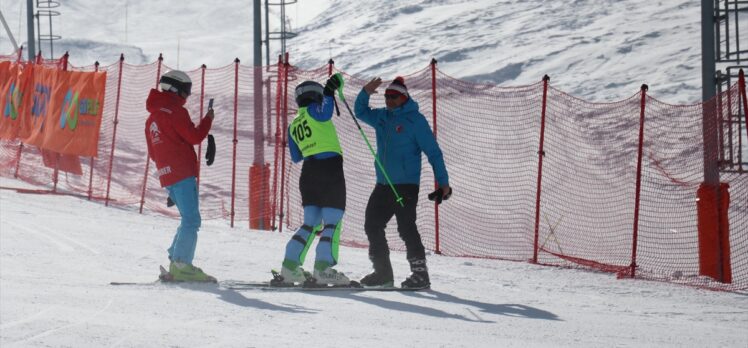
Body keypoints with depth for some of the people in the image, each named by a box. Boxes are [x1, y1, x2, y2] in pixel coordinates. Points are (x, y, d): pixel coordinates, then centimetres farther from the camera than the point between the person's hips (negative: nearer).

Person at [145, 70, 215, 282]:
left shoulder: (151, 118, 20)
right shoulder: (175, 111, -8)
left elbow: (153, 153, 23)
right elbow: (195, 137, -12)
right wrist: (208, 119, 2)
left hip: (166, 175, 9)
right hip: (182, 173, -9)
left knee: (189, 220, 15)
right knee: (191, 220, -10)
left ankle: (176, 264, 10)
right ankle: (182, 266, -18)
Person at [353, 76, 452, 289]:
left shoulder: (415, 120, -8)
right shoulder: (382, 117, 12)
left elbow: (433, 152, -8)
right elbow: (360, 112, 24)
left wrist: (443, 182, -13)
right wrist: (366, 93, 2)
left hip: (406, 185, -8)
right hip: (383, 185, 8)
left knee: (406, 228, -14)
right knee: (372, 226, 8)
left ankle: (420, 274, -11)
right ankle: (382, 272, 16)